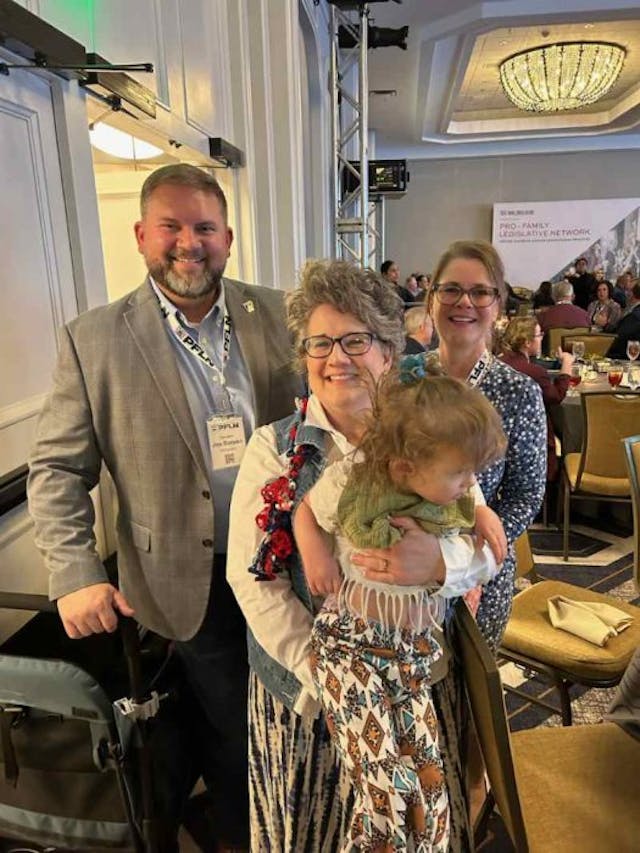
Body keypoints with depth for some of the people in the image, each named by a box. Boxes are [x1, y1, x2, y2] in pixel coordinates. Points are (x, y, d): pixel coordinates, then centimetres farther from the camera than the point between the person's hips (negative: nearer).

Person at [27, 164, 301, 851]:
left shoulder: (277, 315, -3)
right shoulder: (92, 340, -8)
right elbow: (57, 469, -5)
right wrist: (75, 576, -14)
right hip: (197, 583, -2)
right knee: (231, 730, 19)